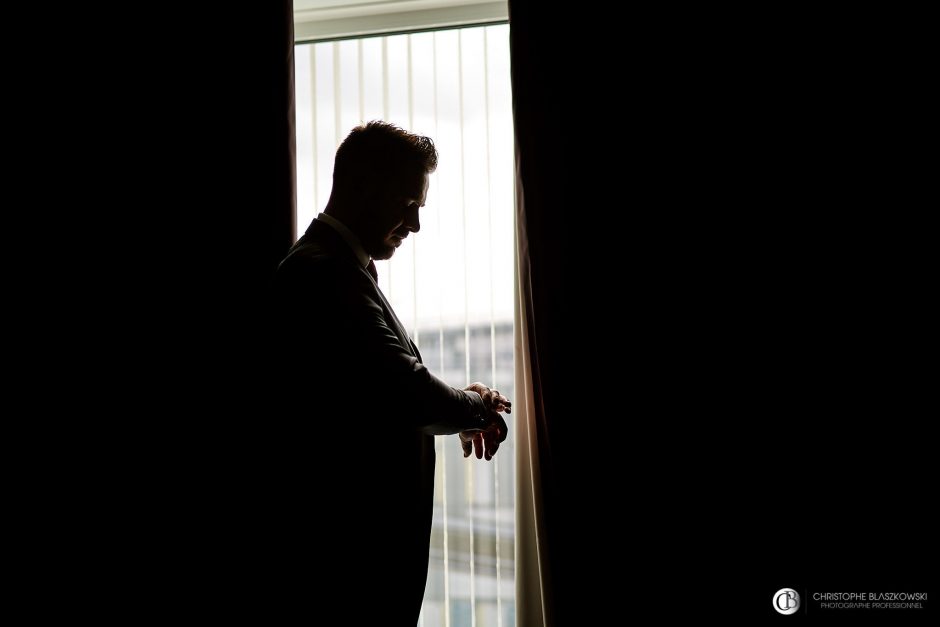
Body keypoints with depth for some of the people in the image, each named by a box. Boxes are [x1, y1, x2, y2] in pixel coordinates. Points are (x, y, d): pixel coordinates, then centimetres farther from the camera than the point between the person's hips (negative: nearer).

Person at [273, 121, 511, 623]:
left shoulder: (337, 268, 15)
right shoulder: (326, 274, -19)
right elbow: (409, 391, -23)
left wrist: (464, 414, 4)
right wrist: (477, 408, -4)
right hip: (357, 541, -10)